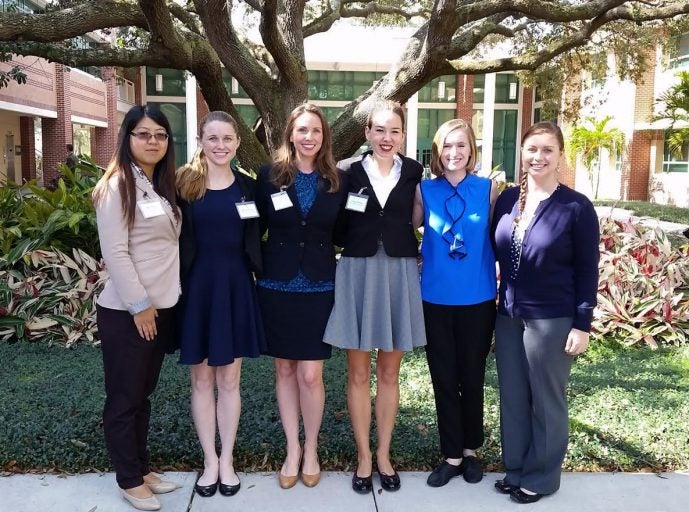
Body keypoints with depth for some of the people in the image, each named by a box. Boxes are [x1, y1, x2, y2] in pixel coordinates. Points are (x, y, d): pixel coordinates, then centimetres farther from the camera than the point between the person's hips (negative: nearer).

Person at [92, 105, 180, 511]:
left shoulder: (163, 185, 12)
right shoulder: (117, 186, -11)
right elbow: (115, 252, -16)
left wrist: (157, 302, 11)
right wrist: (139, 304, -17)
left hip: (162, 306, 8)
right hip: (126, 310, -7)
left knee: (144, 393, 16)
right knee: (124, 397, 5)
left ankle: (142, 468, 29)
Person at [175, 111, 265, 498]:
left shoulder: (248, 186, 5)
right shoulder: (184, 183, -2)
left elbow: (254, 241, 8)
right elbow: (176, 239, -3)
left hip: (235, 286, 2)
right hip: (197, 286, -1)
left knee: (229, 380, 10)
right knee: (202, 379, 9)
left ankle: (227, 459, 25)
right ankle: (210, 460, 25)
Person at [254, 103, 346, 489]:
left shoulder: (337, 180, 2)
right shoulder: (270, 175, 0)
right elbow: (255, 228, 2)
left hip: (319, 287, 0)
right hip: (278, 286, 1)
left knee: (311, 374, 0)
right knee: (285, 370, 10)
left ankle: (311, 449, 23)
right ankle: (293, 449, 26)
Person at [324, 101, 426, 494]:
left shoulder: (414, 172, 0)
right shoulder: (350, 173, -1)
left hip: (399, 274, 1)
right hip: (358, 273, 0)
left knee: (389, 372, 11)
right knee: (359, 373, 7)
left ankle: (384, 454, 27)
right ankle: (363, 456, 23)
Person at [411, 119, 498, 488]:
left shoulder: (488, 189, -2)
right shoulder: (424, 190, 0)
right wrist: (424, 257, -10)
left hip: (477, 298, 0)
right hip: (436, 298, 1)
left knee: (472, 377, 12)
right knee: (443, 379, 9)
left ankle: (471, 450, 32)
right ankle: (452, 454, 25)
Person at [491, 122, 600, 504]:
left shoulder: (576, 207, -9)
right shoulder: (508, 198, 4)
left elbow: (588, 269, -7)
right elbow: (494, 250, 12)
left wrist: (582, 324, -10)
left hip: (552, 319, -5)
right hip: (508, 315, 5)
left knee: (547, 400, 10)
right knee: (512, 396, 14)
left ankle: (541, 476, 27)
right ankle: (515, 469, 31)